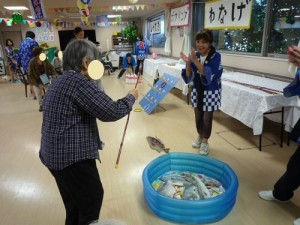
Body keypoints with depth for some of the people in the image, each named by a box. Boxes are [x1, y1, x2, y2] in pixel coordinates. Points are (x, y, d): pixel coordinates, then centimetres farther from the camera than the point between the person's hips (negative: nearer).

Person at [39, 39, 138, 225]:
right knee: (92, 198, 10)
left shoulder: (60, 81, 11)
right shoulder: (79, 82, -20)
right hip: (73, 156, -10)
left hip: (56, 154, 10)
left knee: (75, 202, 25)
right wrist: (131, 98, -7)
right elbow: (110, 112, -23)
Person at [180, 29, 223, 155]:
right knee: (198, 116, 16)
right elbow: (189, 76, -6)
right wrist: (188, 63, -23)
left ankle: (205, 142, 25)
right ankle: (200, 137, 40)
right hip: (197, 91, 4)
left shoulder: (215, 56, -16)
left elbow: (207, 74, -28)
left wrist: (195, 61, -33)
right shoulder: (195, 55, -5)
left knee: (207, 118, 6)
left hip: (210, 92, -4)